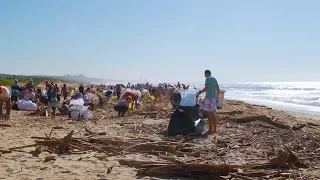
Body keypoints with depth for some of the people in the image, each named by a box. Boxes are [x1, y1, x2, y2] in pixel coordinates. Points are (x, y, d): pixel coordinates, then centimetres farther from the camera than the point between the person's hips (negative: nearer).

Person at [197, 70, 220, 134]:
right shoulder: (214, 79, 18)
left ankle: (210, 129, -8)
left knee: (210, 114, -8)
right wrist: (216, 96, 34)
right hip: (214, 98, 9)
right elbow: (218, 90, 21)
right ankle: (214, 129, 17)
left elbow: (206, 88, -21)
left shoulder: (208, 79, -7)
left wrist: (200, 92, -9)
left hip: (209, 97, -9)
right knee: (213, 115, 13)